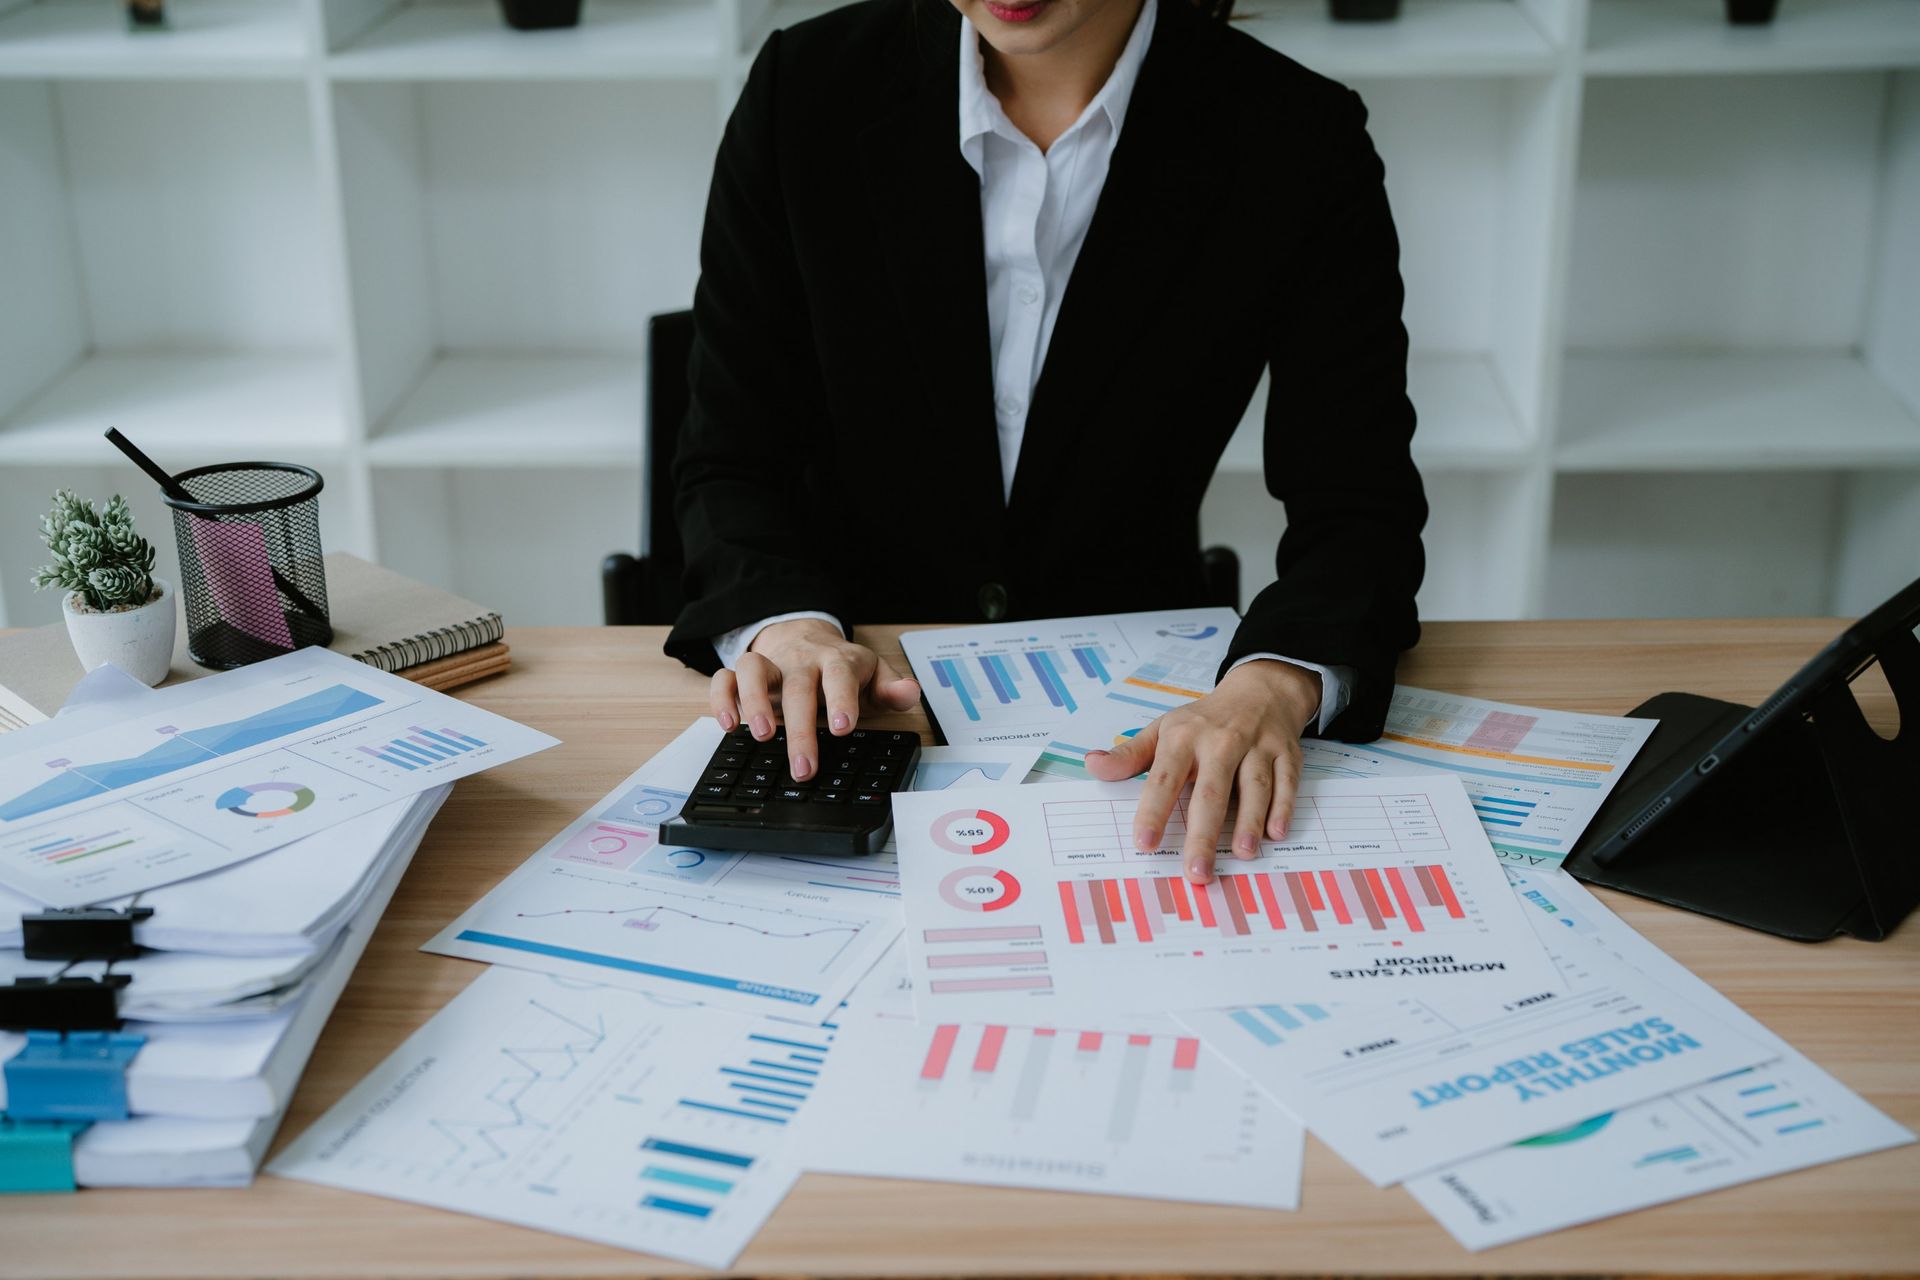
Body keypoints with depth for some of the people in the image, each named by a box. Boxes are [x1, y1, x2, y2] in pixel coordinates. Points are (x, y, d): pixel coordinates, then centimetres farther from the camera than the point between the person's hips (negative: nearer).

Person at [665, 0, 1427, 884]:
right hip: (850, 713, 1)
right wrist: (783, 623, -24)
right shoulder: (807, 90, -5)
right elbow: (731, 454, -2)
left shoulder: (1299, 143, -9)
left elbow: (1361, 510, -10)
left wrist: (1273, 686, -31)